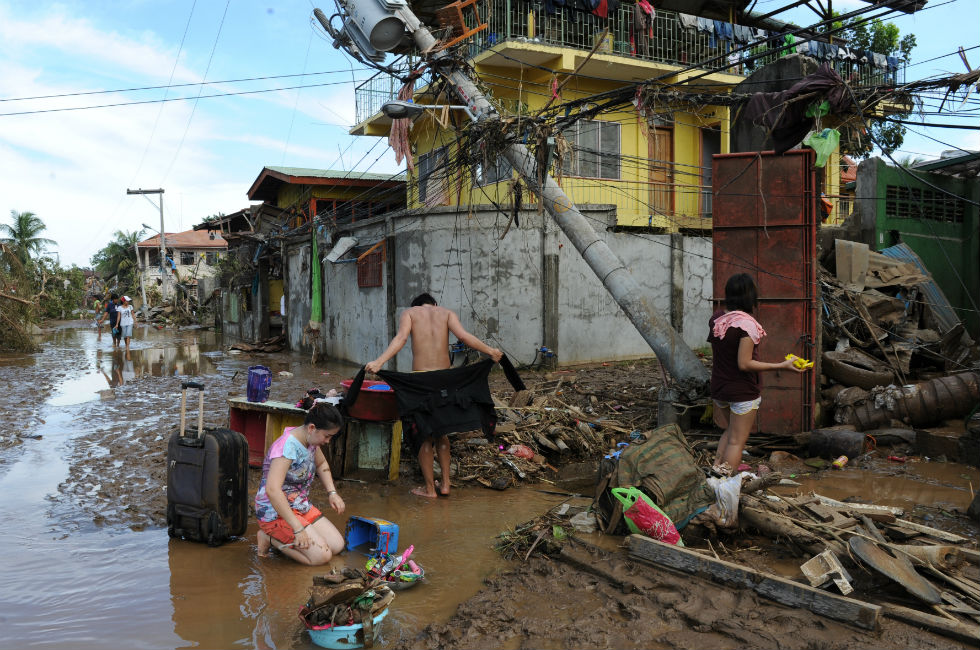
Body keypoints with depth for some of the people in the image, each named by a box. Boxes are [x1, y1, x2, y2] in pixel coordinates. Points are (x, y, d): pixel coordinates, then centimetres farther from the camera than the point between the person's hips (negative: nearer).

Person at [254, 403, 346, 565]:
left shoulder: (310, 440, 1)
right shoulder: (287, 447, -27)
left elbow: (321, 464, 23)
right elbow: (272, 490, -37)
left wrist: (332, 493, 8)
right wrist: (298, 528, -34)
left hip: (301, 506, 9)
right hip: (276, 513, -9)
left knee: (337, 546, 1)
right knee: (322, 556, -17)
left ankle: (282, 537, 13)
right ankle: (269, 538, 0)